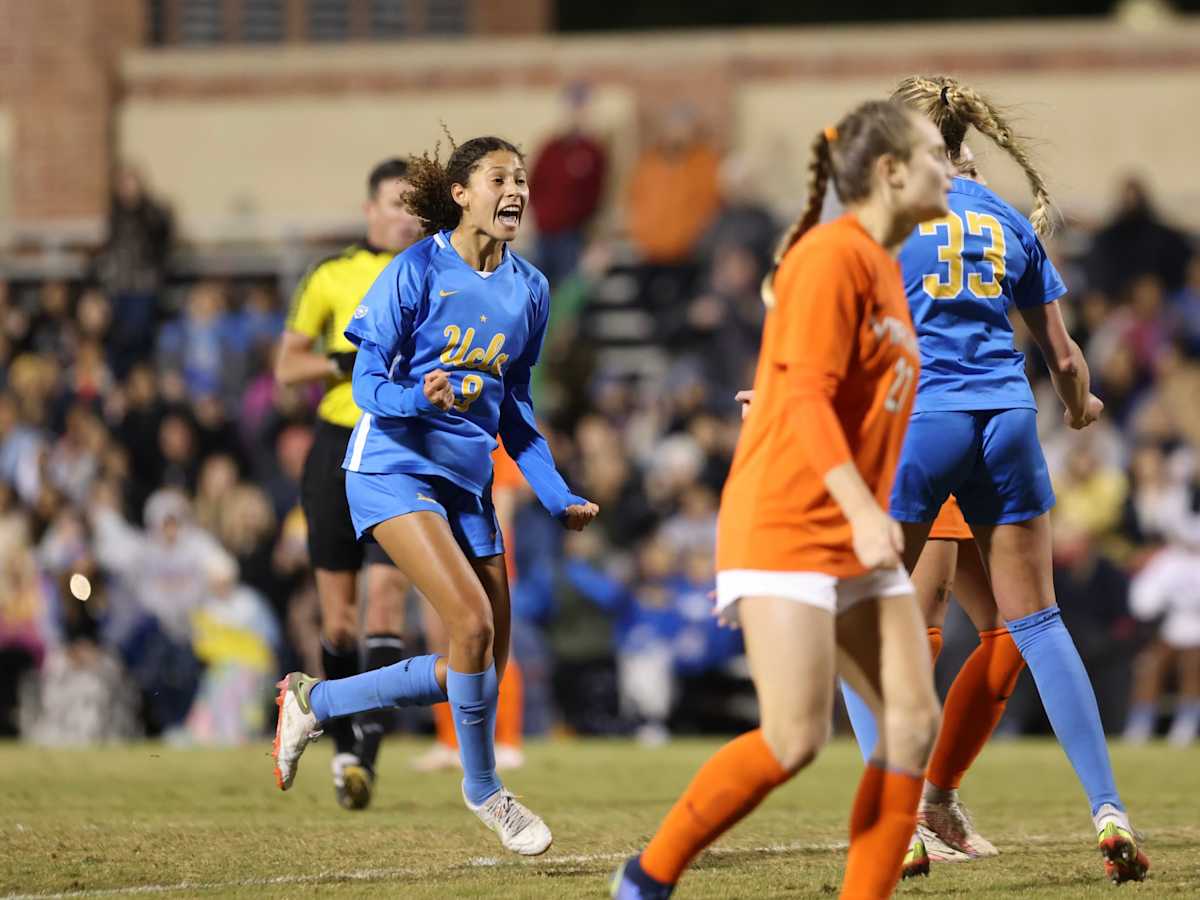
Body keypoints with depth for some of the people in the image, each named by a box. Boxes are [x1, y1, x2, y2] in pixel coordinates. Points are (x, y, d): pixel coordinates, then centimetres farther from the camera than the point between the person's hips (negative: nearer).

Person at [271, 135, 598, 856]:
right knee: (473, 622, -22)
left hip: (469, 483, 7)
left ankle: (315, 700, 22)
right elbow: (368, 382, -10)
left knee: (480, 673, 5)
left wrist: (560, 499, 8)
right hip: (395, 469, -7)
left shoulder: (530, 289, 7)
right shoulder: (417, 272, -10)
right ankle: (484, 791, -2)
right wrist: (423, 397, -31)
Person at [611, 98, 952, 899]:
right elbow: (805, 396, -19)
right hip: (786, 528, -9)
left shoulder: (883, 267, 16)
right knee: (797, 739, -14)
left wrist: (870, 515, 18)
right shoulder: (832, 256, -11)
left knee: (915, 722, -4)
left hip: (856, 538, 9)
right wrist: (863, 509, -28)